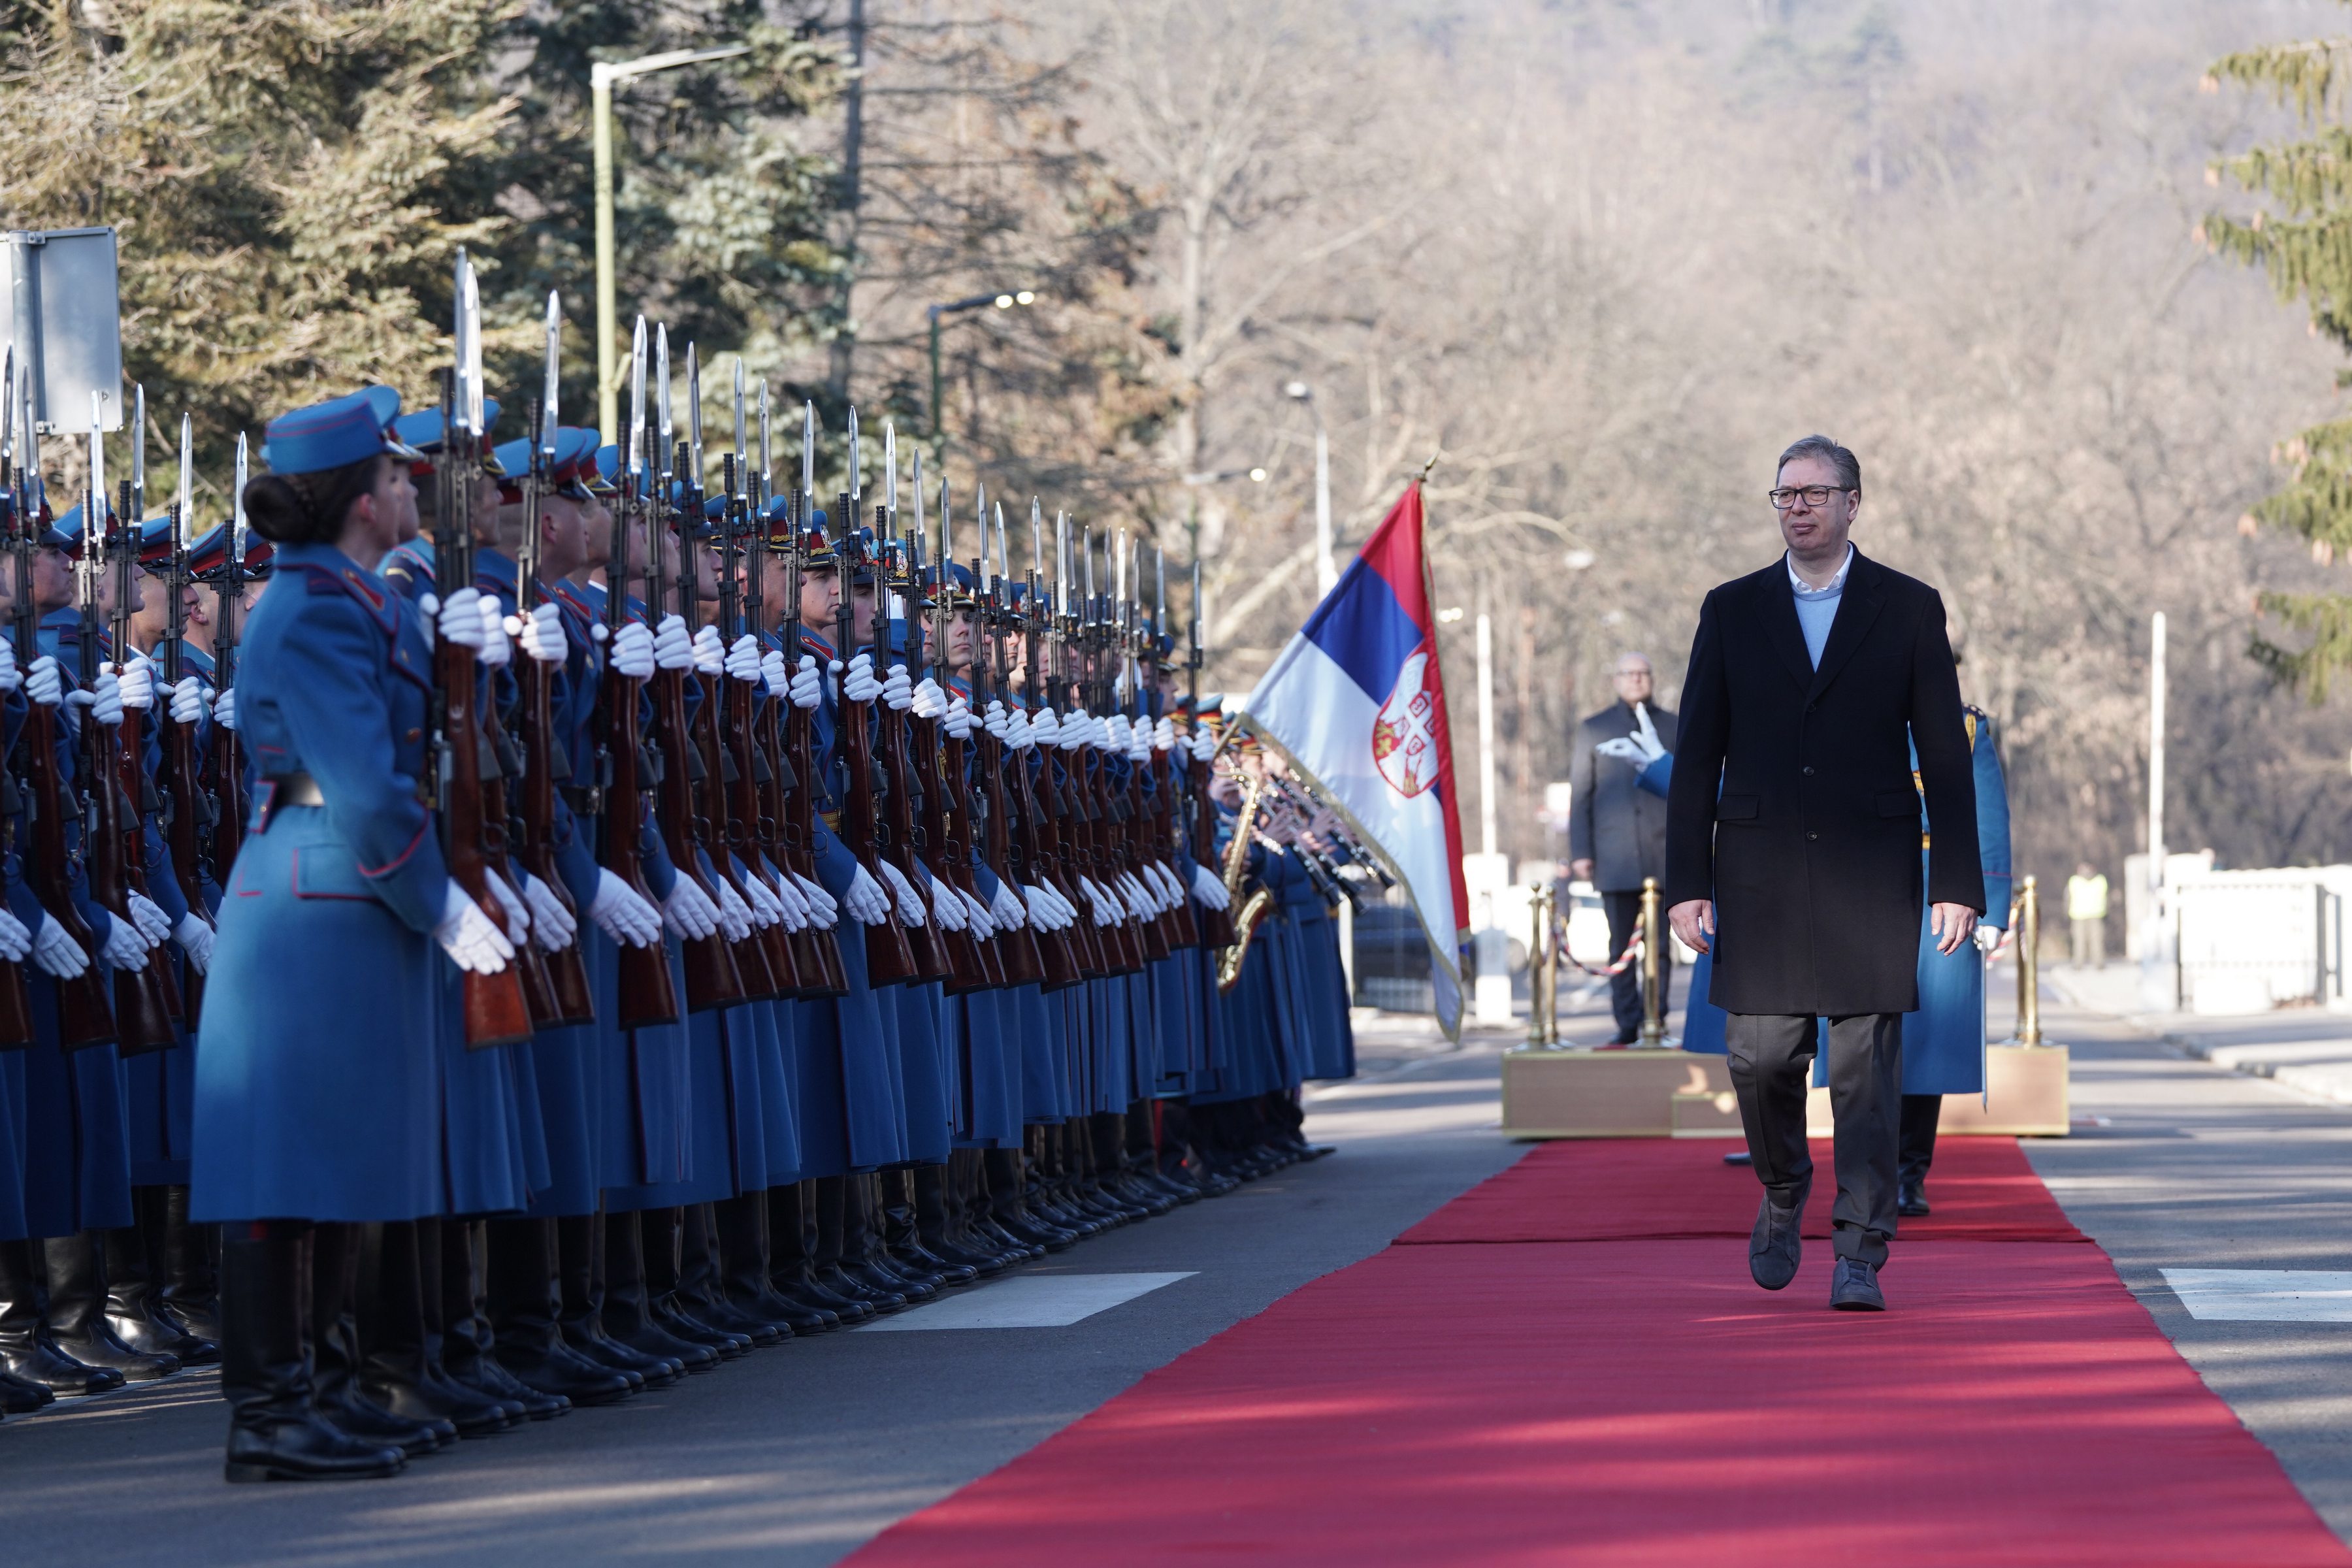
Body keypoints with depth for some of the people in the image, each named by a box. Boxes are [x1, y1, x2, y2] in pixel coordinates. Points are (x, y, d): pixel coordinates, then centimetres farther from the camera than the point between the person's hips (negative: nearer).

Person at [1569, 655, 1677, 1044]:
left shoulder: (1675, 729, 12)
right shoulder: (1594, 730, 12)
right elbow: (1580, 796, 9)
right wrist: (1580, 852, 1)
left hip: (1664, 853, 0)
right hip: (1616, 857, 0)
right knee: (1621, 944, -1)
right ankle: (1628, 1025, 2)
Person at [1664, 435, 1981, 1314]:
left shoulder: (1909, 609, 5)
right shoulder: (1732, 611, 9)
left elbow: (1944, 754, 4)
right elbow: (1697, 755, 9)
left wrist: (1957, 882, -3)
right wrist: (1687, 881, 1)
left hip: (1870, 872, -1)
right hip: (1760, 871, 1)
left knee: (1867, 1066, -5)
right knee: (1760, 1054, -3)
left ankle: (1859, 1257, -1)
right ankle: (1783, 1191, 25)